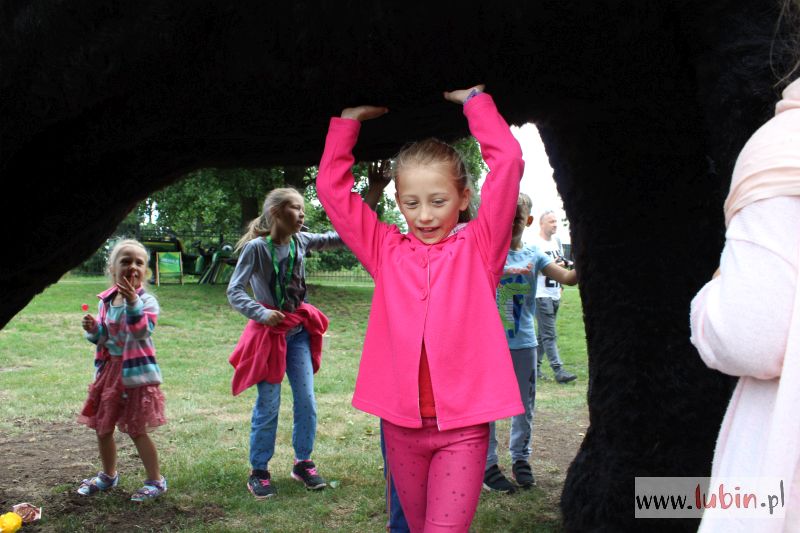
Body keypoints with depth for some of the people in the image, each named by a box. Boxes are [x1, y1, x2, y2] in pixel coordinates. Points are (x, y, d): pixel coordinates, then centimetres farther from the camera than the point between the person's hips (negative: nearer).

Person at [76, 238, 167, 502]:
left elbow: (142, 332, -28)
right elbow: (102, 338, 13)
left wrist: (133, 302, -37)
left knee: (137, 430, 0)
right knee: (102, 427, 16)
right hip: (109, 369, 6)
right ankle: (108, 475, 37)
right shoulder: (105, 300, 5)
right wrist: (93, 330, -9)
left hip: (136, 372, -6)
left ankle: (156, 480, 16)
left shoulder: (147, 301, -13)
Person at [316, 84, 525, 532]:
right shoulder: (387, 251, 6)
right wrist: (351, 118, 7)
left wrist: (474, 100, 0)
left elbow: (508, 163, -8)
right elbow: (332, 186, 6)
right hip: (401, 422, 3)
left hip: (464, 423, -3)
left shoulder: (479, 247, 0)